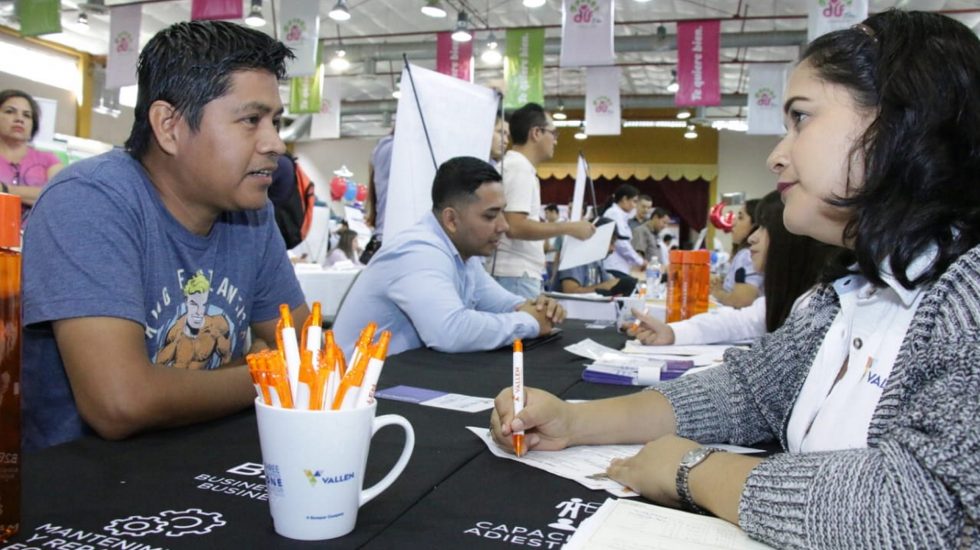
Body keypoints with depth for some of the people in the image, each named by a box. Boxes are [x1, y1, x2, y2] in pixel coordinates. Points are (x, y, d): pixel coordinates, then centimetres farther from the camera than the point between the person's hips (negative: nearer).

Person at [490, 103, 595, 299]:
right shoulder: (519, 167, -12)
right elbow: (514, 227, -23)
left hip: (518, 274, 10)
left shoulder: (516, 164, 18)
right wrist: (568, 228, -16)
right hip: (517, 276, -10)